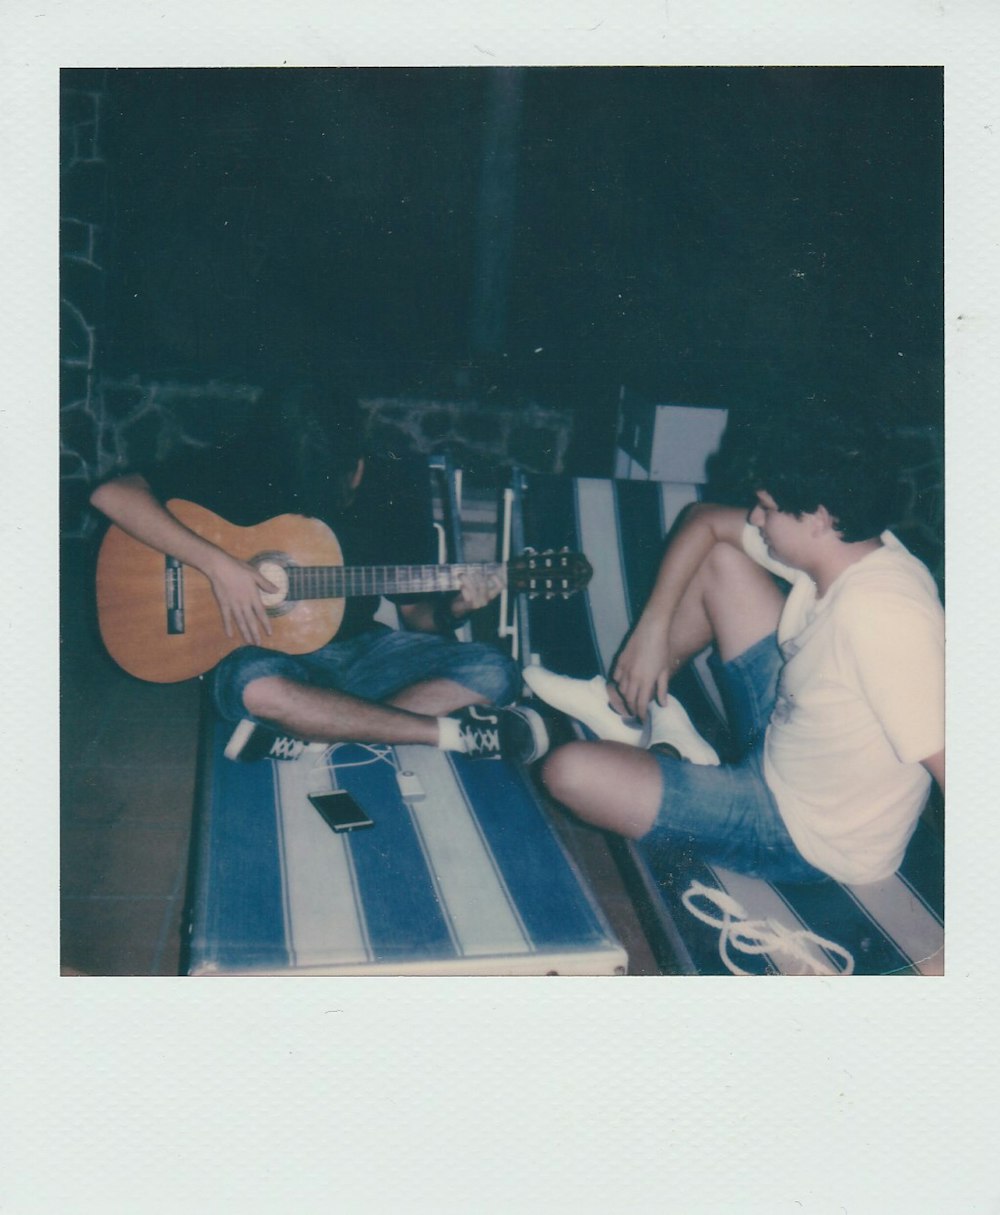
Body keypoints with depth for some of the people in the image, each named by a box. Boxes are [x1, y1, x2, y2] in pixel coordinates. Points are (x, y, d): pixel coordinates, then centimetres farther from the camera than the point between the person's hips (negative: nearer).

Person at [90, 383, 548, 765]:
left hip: (362, 648, 4)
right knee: (254, 684, -40)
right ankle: (454, 732, -28)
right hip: (273, 653, -3)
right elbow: (112, 494, -22)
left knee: (494, 673, -19)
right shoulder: (243, 467, -12)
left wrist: (451, 610, -18)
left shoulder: (391, 493, -3)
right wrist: (218, 564, -29)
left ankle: (304, 734, -28)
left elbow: (414, 610, 6)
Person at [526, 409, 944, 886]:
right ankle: (625, 703, 23)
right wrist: (652, 628, 0)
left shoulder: (879, 615, -36)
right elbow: (704, 521, 7)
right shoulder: (852, 549, -7)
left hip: (806, 840, -8)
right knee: (719, 558, 9)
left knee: (570, 771, -19)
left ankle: (668, 743, 14)